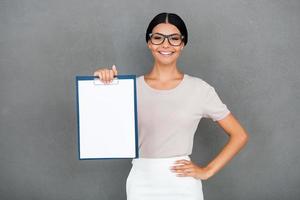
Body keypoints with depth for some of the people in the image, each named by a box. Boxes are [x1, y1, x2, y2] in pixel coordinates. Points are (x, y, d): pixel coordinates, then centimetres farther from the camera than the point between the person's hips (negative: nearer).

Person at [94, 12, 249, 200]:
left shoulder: (200, 89, -3)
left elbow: (240, 135, 2)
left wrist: (207, 171, -4)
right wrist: (103, 86, -15)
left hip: (183, 184, -1)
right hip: (141, 184, 1)